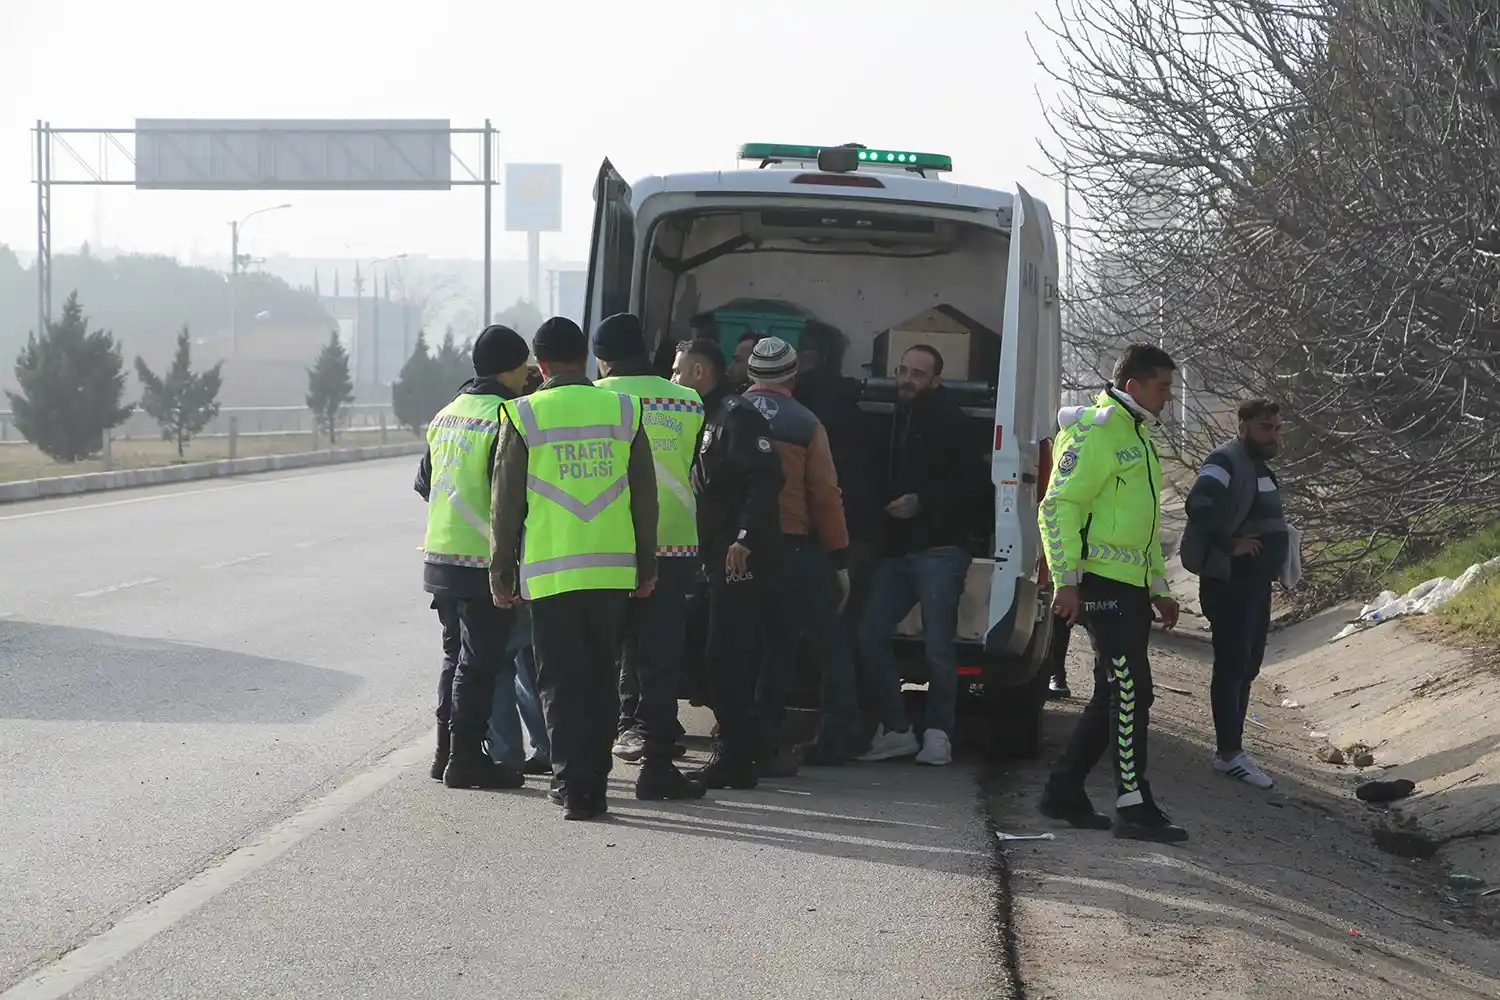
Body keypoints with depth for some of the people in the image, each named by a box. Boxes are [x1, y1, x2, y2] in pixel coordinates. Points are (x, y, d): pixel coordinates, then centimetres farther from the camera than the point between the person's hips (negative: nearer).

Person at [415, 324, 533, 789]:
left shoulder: (445, 416, 11)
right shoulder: (502, 419, -16)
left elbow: (424, 483, 20)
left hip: (441, 556, 8)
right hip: (485, 563, -8)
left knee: (457, 655, 18)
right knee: (480, 663, -2)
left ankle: (447, 752, 21)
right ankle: (466, 760, 0)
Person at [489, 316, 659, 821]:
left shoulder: (524, 416, -4)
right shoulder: (622, 411, 3)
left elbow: (506, 504, -2)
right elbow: (645, 496, 7)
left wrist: (500, 573, 7)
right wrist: (646, 566, 15)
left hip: (550, 570, -3)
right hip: (613, 568, 3)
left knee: (560, 682, 4)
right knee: (600, 678, 13)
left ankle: (573, 786, -2)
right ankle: (594, 783, 18)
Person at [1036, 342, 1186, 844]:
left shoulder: (1137, 436, 20)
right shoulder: (1096, 432, -12)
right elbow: (1058, 507, -17)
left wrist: (1158, 587, 27)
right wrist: (1066, 581, -22)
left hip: (1131, 586, 10)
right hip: (1102, 582, -10)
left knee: (1114, 695, 11)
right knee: (1130, 691, -12)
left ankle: (1065, 792, 19)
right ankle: (1133, 807, -11)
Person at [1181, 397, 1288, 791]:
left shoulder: (1260, 467, 17)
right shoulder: (1227, 462, -15)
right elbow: (1199, 504, -32)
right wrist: (1229, 545, -26)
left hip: (1257, 583, 10)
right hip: (1229, 582, -10)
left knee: (1247, 666, 15)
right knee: (1232, 666, -8)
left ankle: (1233, 749, 23)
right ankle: (1229, 755, -5)